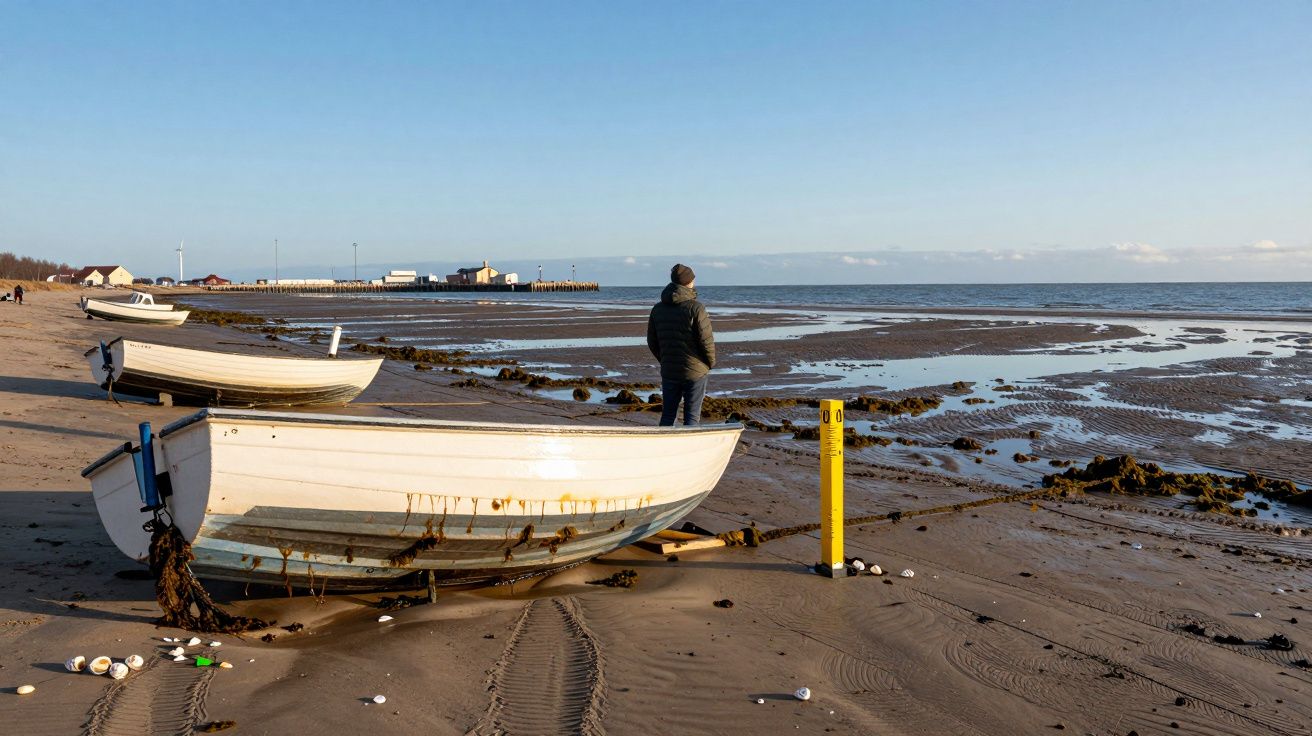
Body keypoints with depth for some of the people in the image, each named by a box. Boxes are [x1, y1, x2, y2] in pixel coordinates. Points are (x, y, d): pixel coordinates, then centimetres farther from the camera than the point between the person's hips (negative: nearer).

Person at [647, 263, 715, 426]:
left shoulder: (658, 309, 4)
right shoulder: (695, 308, -13)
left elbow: (652, 342, 9)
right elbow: (706, 340, -13)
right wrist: (711, 363, 3)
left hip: (668, 372, 4)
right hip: (695, 371, -4)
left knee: (668, 415, 12)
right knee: (692, 415, 3)